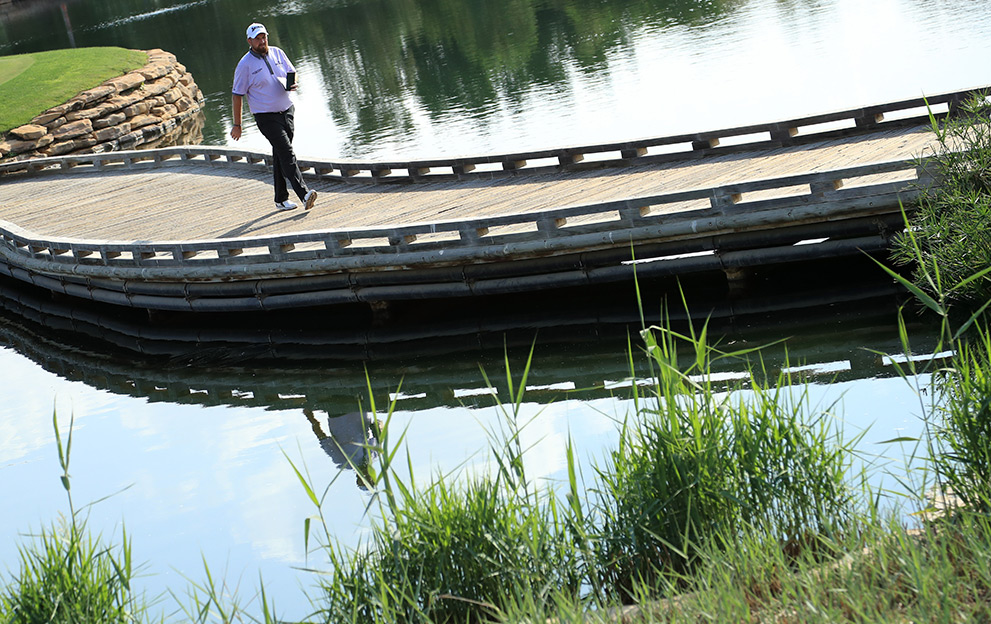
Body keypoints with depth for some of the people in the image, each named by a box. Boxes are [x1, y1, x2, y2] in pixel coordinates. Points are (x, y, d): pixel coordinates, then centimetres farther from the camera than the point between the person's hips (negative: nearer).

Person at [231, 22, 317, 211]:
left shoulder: (277, 53, 5)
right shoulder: (245, 65, -9)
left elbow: (292, 72, 18)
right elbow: (237, 96, -5)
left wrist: (293, 83, -7)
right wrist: (237, 125, -4)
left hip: (287, 110, 6)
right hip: (266, 117, -5)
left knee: (280, 156, 12)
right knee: (287, 154, -17)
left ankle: (281, 199, 21)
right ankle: (304, 194, -26)